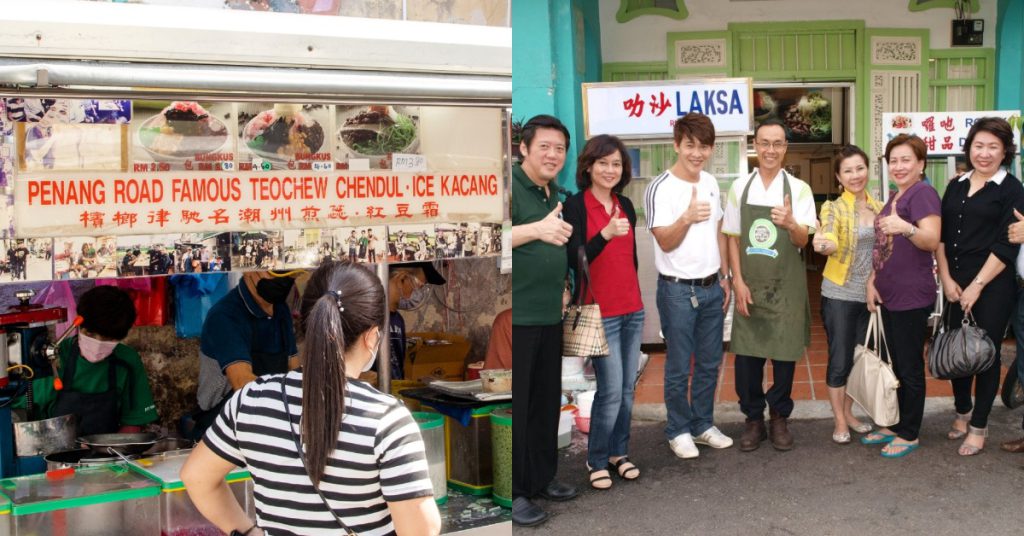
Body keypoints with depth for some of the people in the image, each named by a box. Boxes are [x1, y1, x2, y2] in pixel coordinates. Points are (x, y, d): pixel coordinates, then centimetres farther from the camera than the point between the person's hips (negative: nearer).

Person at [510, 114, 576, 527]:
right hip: (516, 318, -8)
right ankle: (513, 492, 8)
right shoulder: (511, 186, -13)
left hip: (549, 317, 8)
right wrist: (537, 230, -42)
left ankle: (541, 478, 28)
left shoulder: (555, 193, 13)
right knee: (515, 405, -1)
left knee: (545, 402, 16)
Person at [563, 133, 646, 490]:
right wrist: (606, 234, -30)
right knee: (611, 389, -7)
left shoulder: (625, 205, 10)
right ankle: (596, 460, 9)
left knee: (627, 389, 10)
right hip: (600, 312, -6)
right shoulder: (576, 205, -8)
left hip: (632, 310, 6)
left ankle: (618, 452, 24)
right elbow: (574, 260, -16)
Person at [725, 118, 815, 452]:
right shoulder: (740, 188, 3)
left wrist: (791, 223, -32)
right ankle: (754, 420, 20)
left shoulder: (798, 189, -2)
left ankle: (779, 418, 25)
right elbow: (733, 239, 7)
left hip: (786, 286, -1)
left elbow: (803, 240, -10)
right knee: (746, 356, 3)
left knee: (785, 355, 6)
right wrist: (738, 281, -3)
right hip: (750, 286, 1)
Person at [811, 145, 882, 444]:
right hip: (840, 294, -5)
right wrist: (824, 245, -48)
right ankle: (839, 422, 12)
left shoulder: (879, 207, 7)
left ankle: (848, 413, 28)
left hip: (870, 294, 5)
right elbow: (830, 241, -26)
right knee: (840, 359, 0)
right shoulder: (833, 208, -8)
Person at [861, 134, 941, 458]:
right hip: (888, 295, 9)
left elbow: (932, 241, -23)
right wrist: (872, 280, 9)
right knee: (896, 364, 16)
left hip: (912, 297, -9)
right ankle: (897, 426, 27)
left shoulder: (923, 193, -12)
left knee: (910, 367, 1)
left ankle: (909, 434, 11)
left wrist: (906, 228, -41)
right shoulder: (894, 198, 16)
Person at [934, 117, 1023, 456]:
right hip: (955, 283, 5)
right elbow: (940, 236, 9)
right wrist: (946, 279, -2)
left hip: (992, 285, -4)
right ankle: (962, 411, 30)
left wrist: (977, 286, -14)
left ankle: (979, 426, 14)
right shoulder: (956, 187, 11)